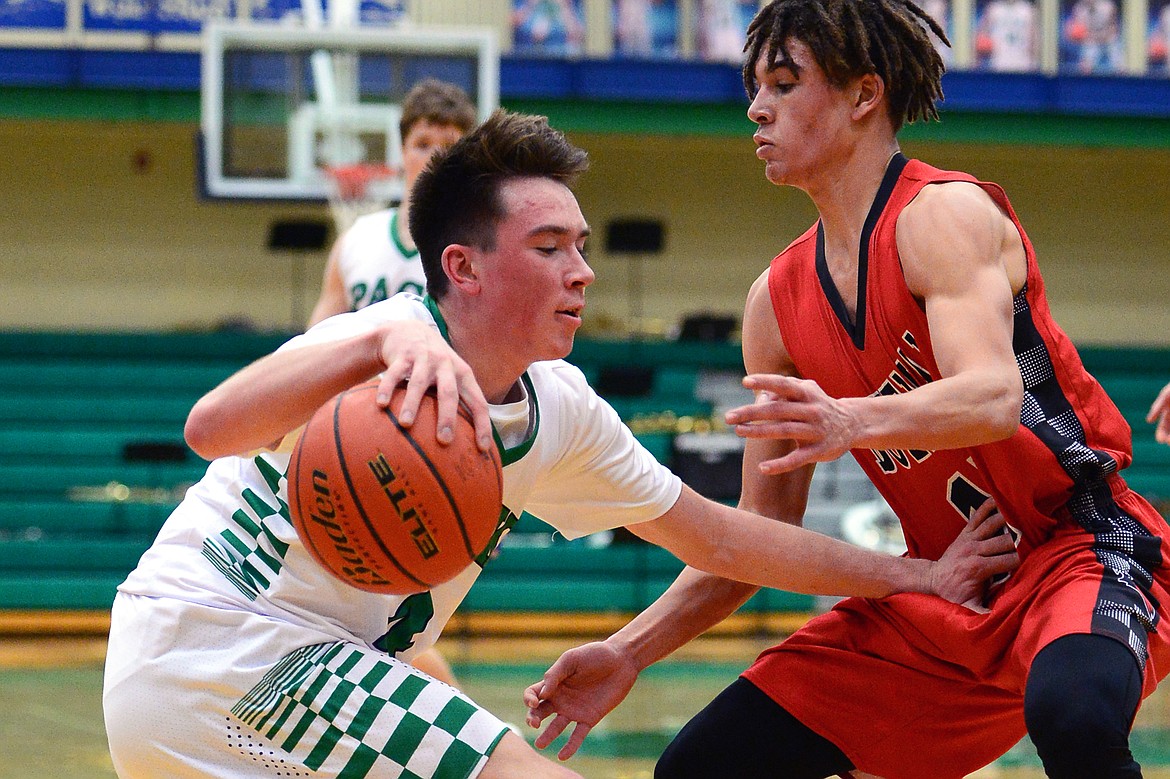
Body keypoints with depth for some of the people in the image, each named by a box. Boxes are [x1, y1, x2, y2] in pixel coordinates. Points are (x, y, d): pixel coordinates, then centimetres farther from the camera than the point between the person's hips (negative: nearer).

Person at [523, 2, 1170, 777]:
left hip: (1084, 541, -7)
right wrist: (629, 652, -1)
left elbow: (994, 400, -33)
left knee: (1073, 713, -41)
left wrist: (854, 422, -51)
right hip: (938, 589, 7)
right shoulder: (778, 302, 6)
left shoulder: (945, 215, -15)